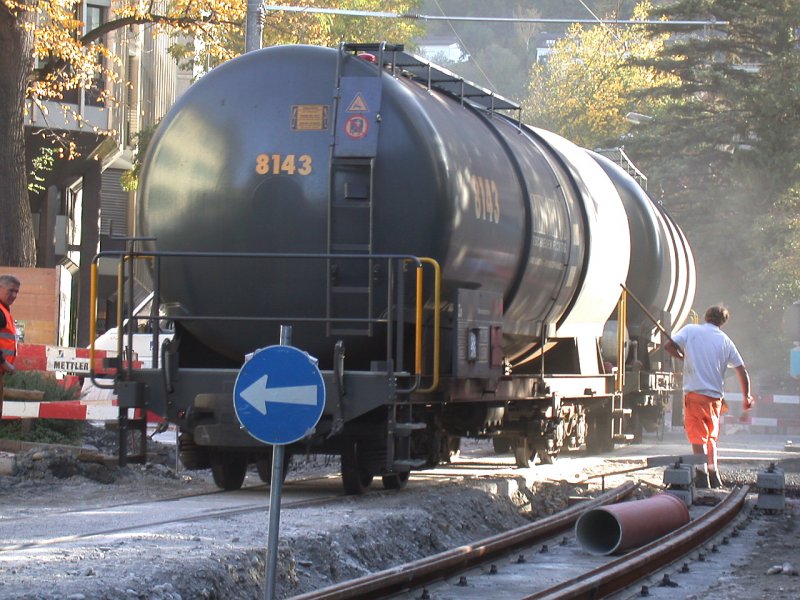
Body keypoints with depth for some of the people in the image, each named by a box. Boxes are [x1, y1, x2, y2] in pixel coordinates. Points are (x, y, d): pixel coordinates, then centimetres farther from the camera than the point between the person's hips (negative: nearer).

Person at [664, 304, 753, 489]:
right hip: (715, 395, 3)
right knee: (711, 436, 18)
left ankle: (702, 477, -11)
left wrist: (683, 357, 14)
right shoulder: (726, 341, 8)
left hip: (694, 392, -3)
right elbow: (742, 370, 8)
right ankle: (714, 475, 17)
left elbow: (668, 346, -6)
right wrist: (746, 396, 19)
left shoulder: (691, 330, 1)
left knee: (697, 436, -3)